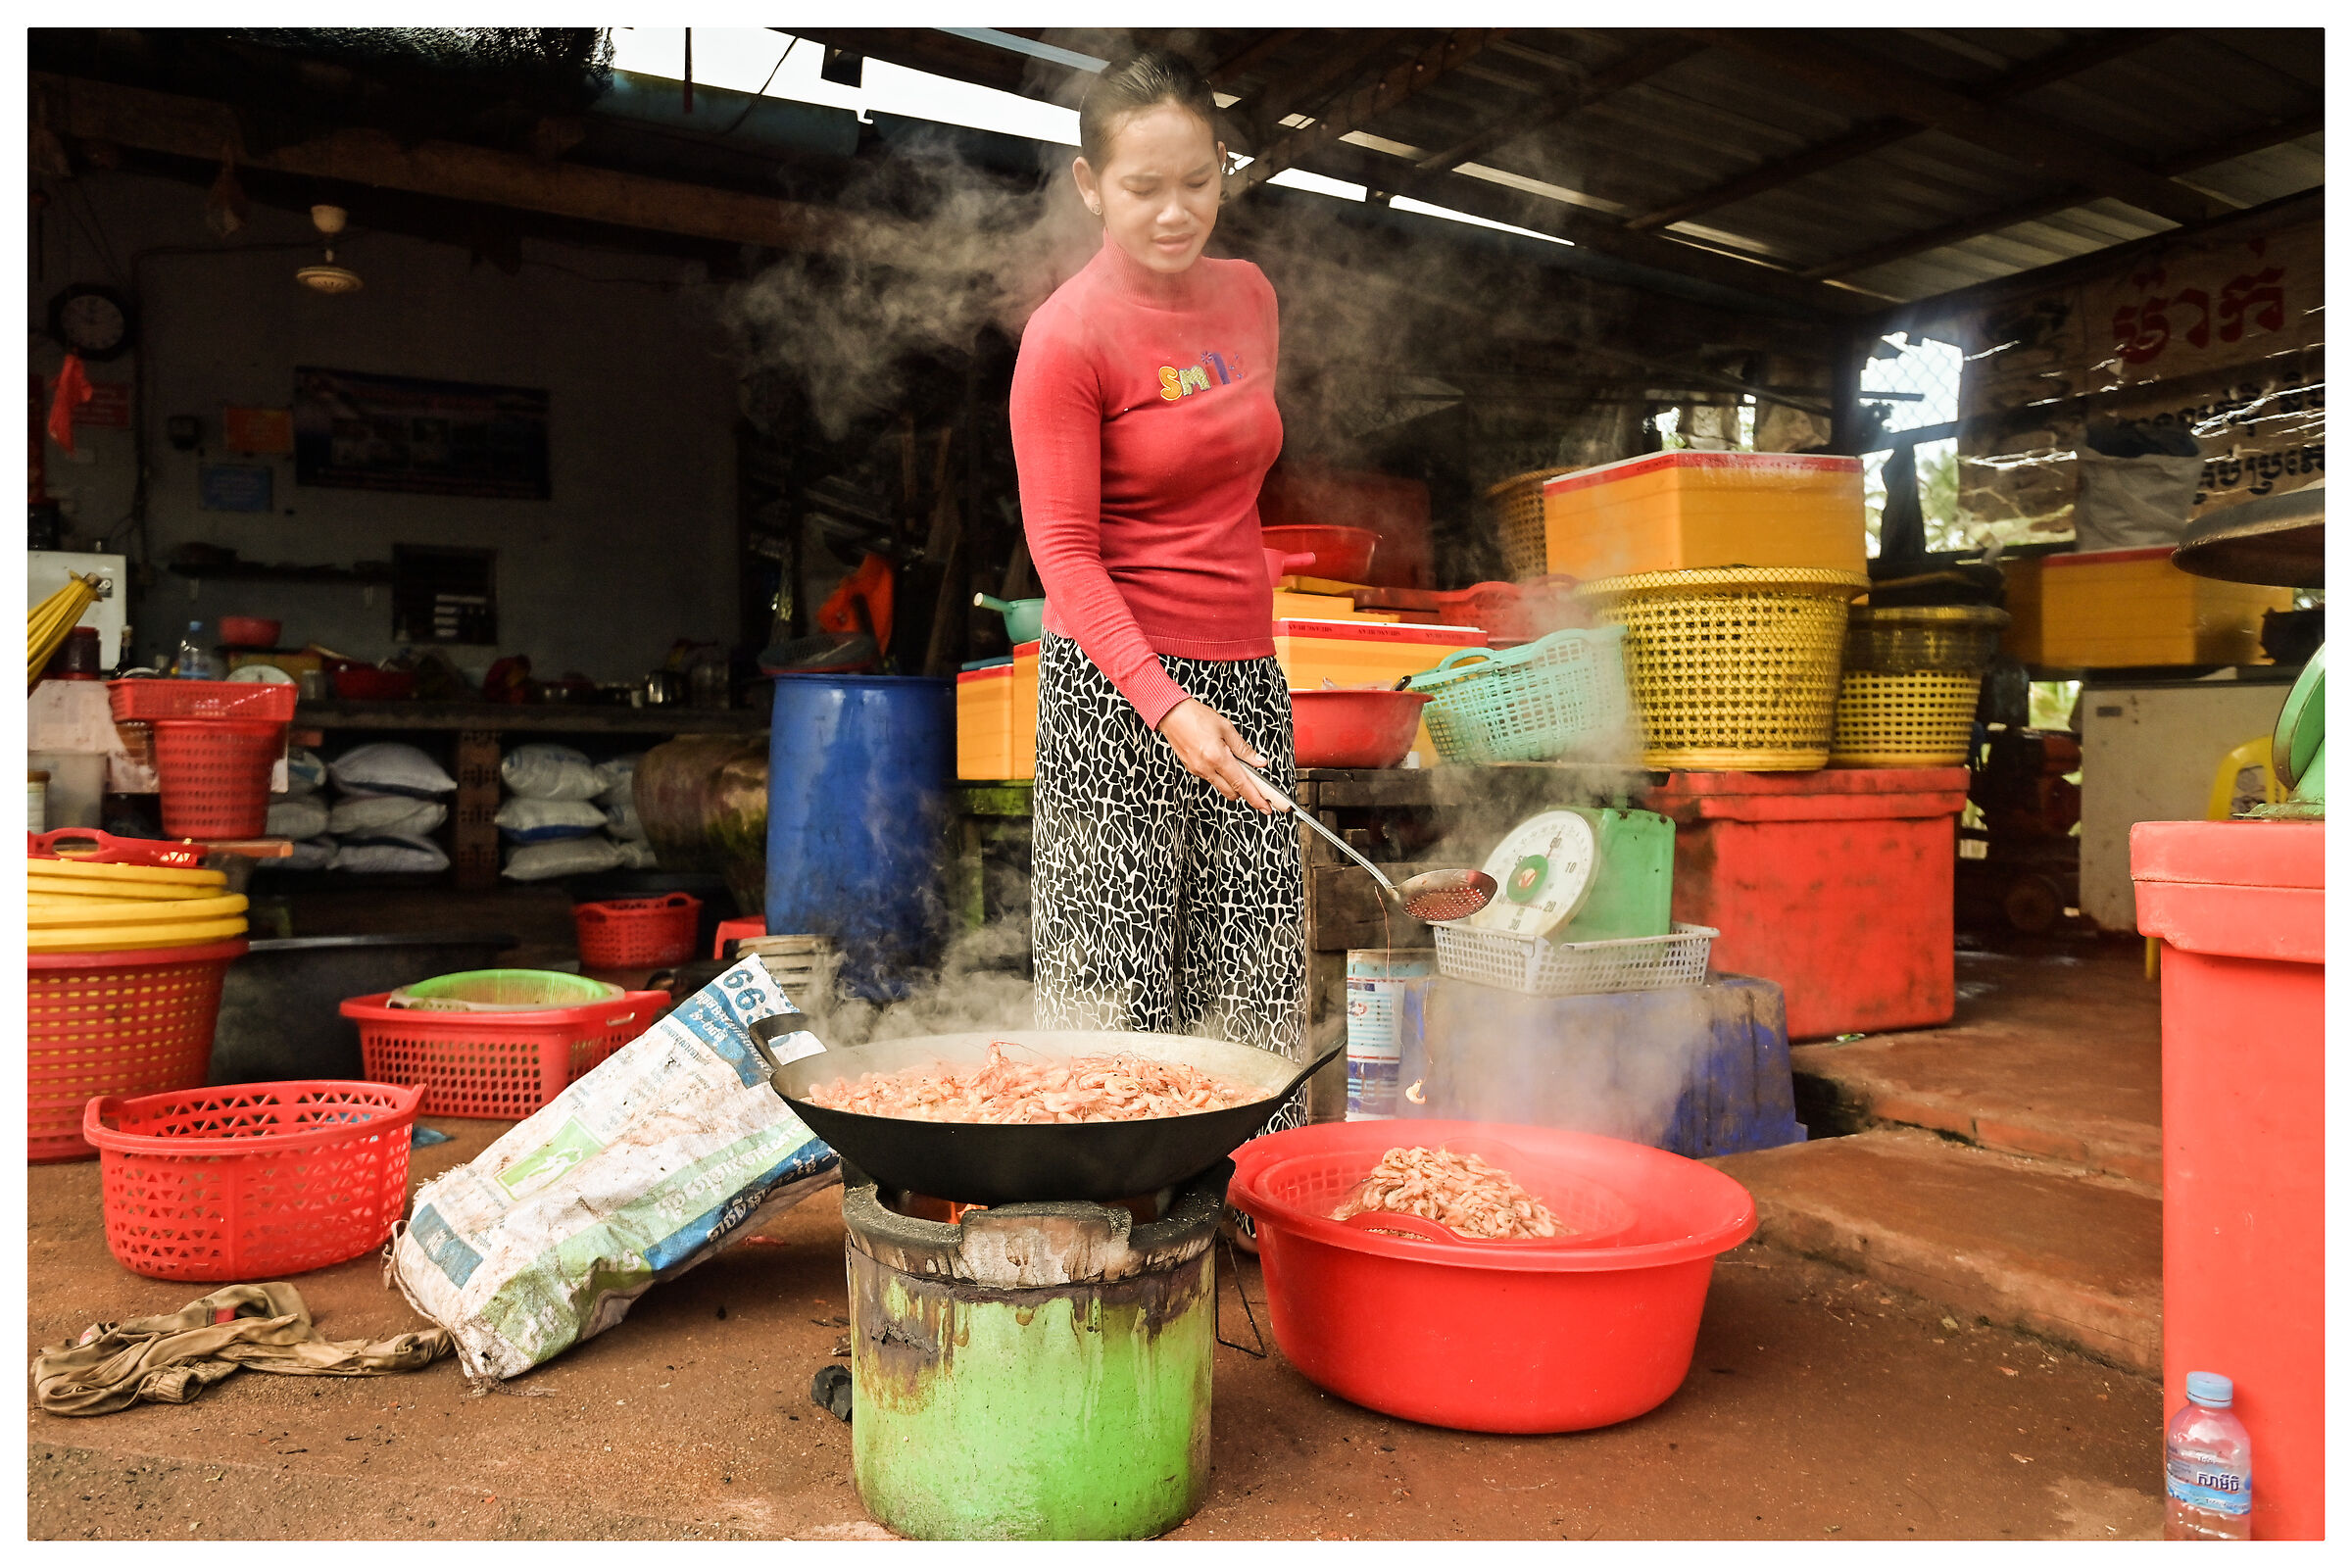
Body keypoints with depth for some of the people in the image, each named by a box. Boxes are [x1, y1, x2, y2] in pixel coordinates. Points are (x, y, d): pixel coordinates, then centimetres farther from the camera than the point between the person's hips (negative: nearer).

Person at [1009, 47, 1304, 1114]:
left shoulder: (1248, 295, 11)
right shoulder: (1066, 335, -9)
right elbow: (1064, 549, -13)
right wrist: (1167, 705, -25)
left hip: (1247, 676, 6)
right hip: (1114, 686, -6)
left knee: (1258, 991, 8)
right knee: (1117, 985, -1)